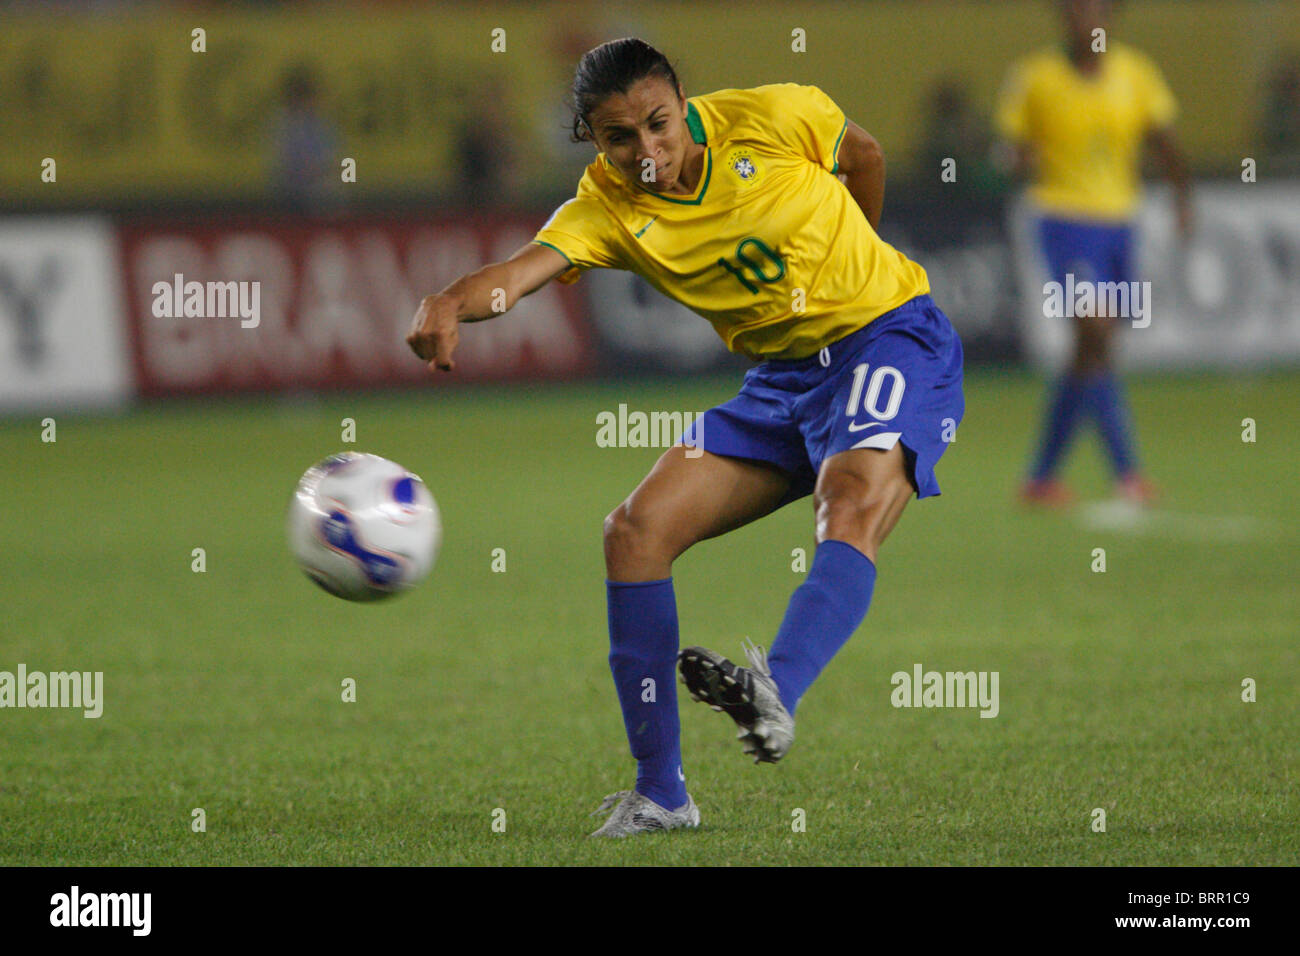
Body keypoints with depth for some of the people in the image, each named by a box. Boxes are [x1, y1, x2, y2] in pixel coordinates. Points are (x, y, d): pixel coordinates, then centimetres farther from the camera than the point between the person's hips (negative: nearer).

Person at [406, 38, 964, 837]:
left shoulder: (772, 118, -13)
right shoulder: (607, 208, -8)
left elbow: (864, 155, 9)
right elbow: (526, 268, -27)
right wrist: (451, 303, -50)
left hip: (890, 333, -5)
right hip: (780, 376, 5)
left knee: (855, 504, -34)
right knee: (635, 532, -7)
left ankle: (777, 697, -58)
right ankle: (661, 793, -2)